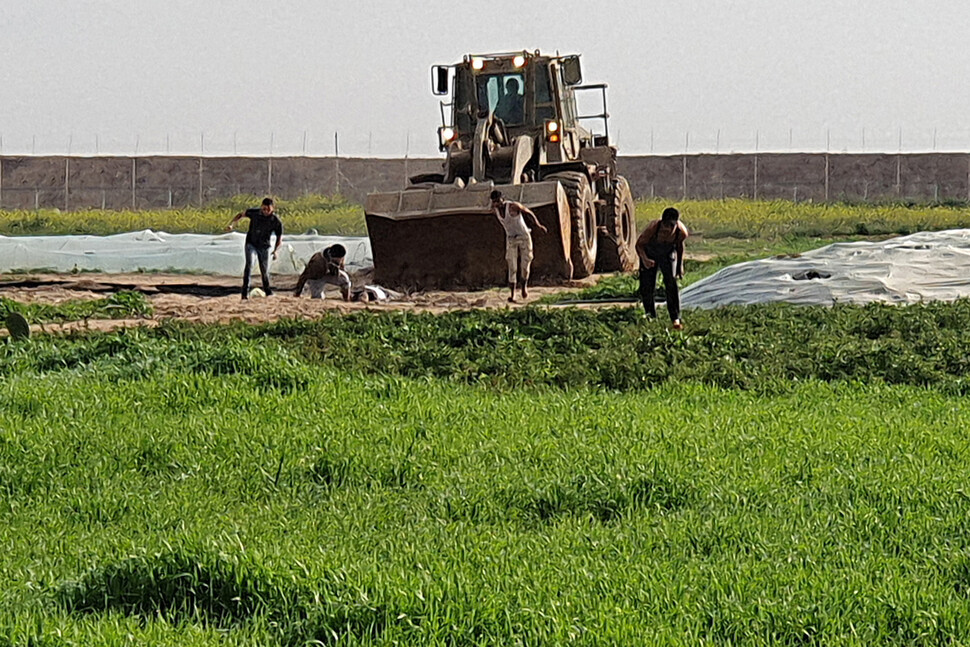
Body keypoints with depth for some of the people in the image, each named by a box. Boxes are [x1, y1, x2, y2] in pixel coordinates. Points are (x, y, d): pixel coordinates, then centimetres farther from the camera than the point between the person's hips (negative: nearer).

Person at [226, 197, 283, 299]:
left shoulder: (276, 221, -16)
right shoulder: (254, 213, -16)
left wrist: (276, 250, -18)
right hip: (251, 244, -1)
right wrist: (231, 224, -11)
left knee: (265, 270, 7)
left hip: (264, 247, 1)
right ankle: (245, 291, -24)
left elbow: (279, 237, -4)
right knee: (249, 264, -21)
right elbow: (241, 214, 2)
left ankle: (267, 291, 32)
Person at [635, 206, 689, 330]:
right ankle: (651, 315, 22)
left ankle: (675, 319, -11)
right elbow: (639, 244, -21)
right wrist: (644, 258, -40)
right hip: (650, 253, -1)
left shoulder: (681, 232, -30)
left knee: (671, 283, -14)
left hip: (668, 254, 1)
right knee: (646, 287, -2)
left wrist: (680, 265, 4)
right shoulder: (653, 228, -38)